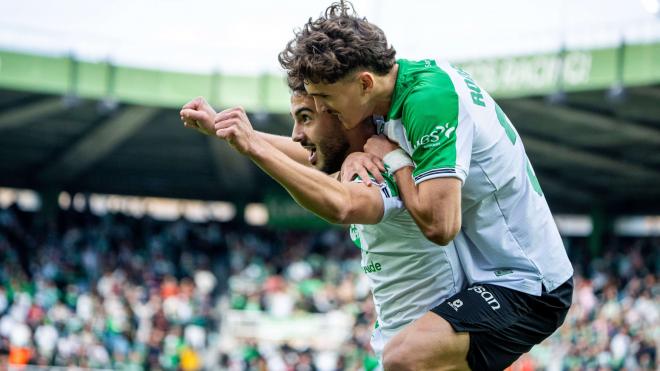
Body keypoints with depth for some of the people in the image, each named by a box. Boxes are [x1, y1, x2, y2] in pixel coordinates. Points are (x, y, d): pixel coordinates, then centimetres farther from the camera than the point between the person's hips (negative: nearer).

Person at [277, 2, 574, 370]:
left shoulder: (429, 101, -23)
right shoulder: (420, 72, 3)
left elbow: (439, 225, -29)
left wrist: (394, 159, -14)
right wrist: (358, 155, -2)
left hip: (525, 288, -10)